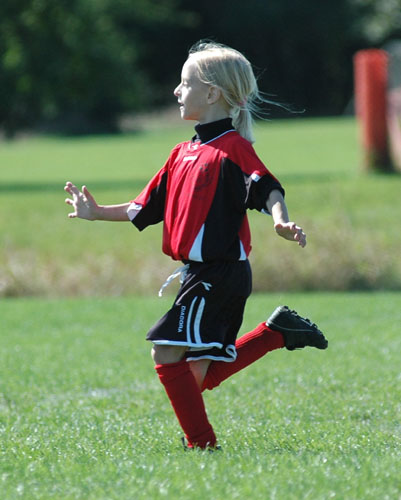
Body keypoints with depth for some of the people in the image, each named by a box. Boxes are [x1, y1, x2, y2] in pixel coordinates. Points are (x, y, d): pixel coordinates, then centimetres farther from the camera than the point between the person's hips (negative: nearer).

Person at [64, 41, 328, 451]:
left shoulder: (232, 148, -11)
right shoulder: (184, 153, 16)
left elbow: (267, 189, -25)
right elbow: (147, 208, 24)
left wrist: (280, 220, -44)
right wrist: (98, 213, 26)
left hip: (220, 273, -9)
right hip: (199, 274, 9)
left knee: (167, 352, -13)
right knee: (202, 374, 12)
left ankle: (201, 442, -7)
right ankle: (276, 331, 21)